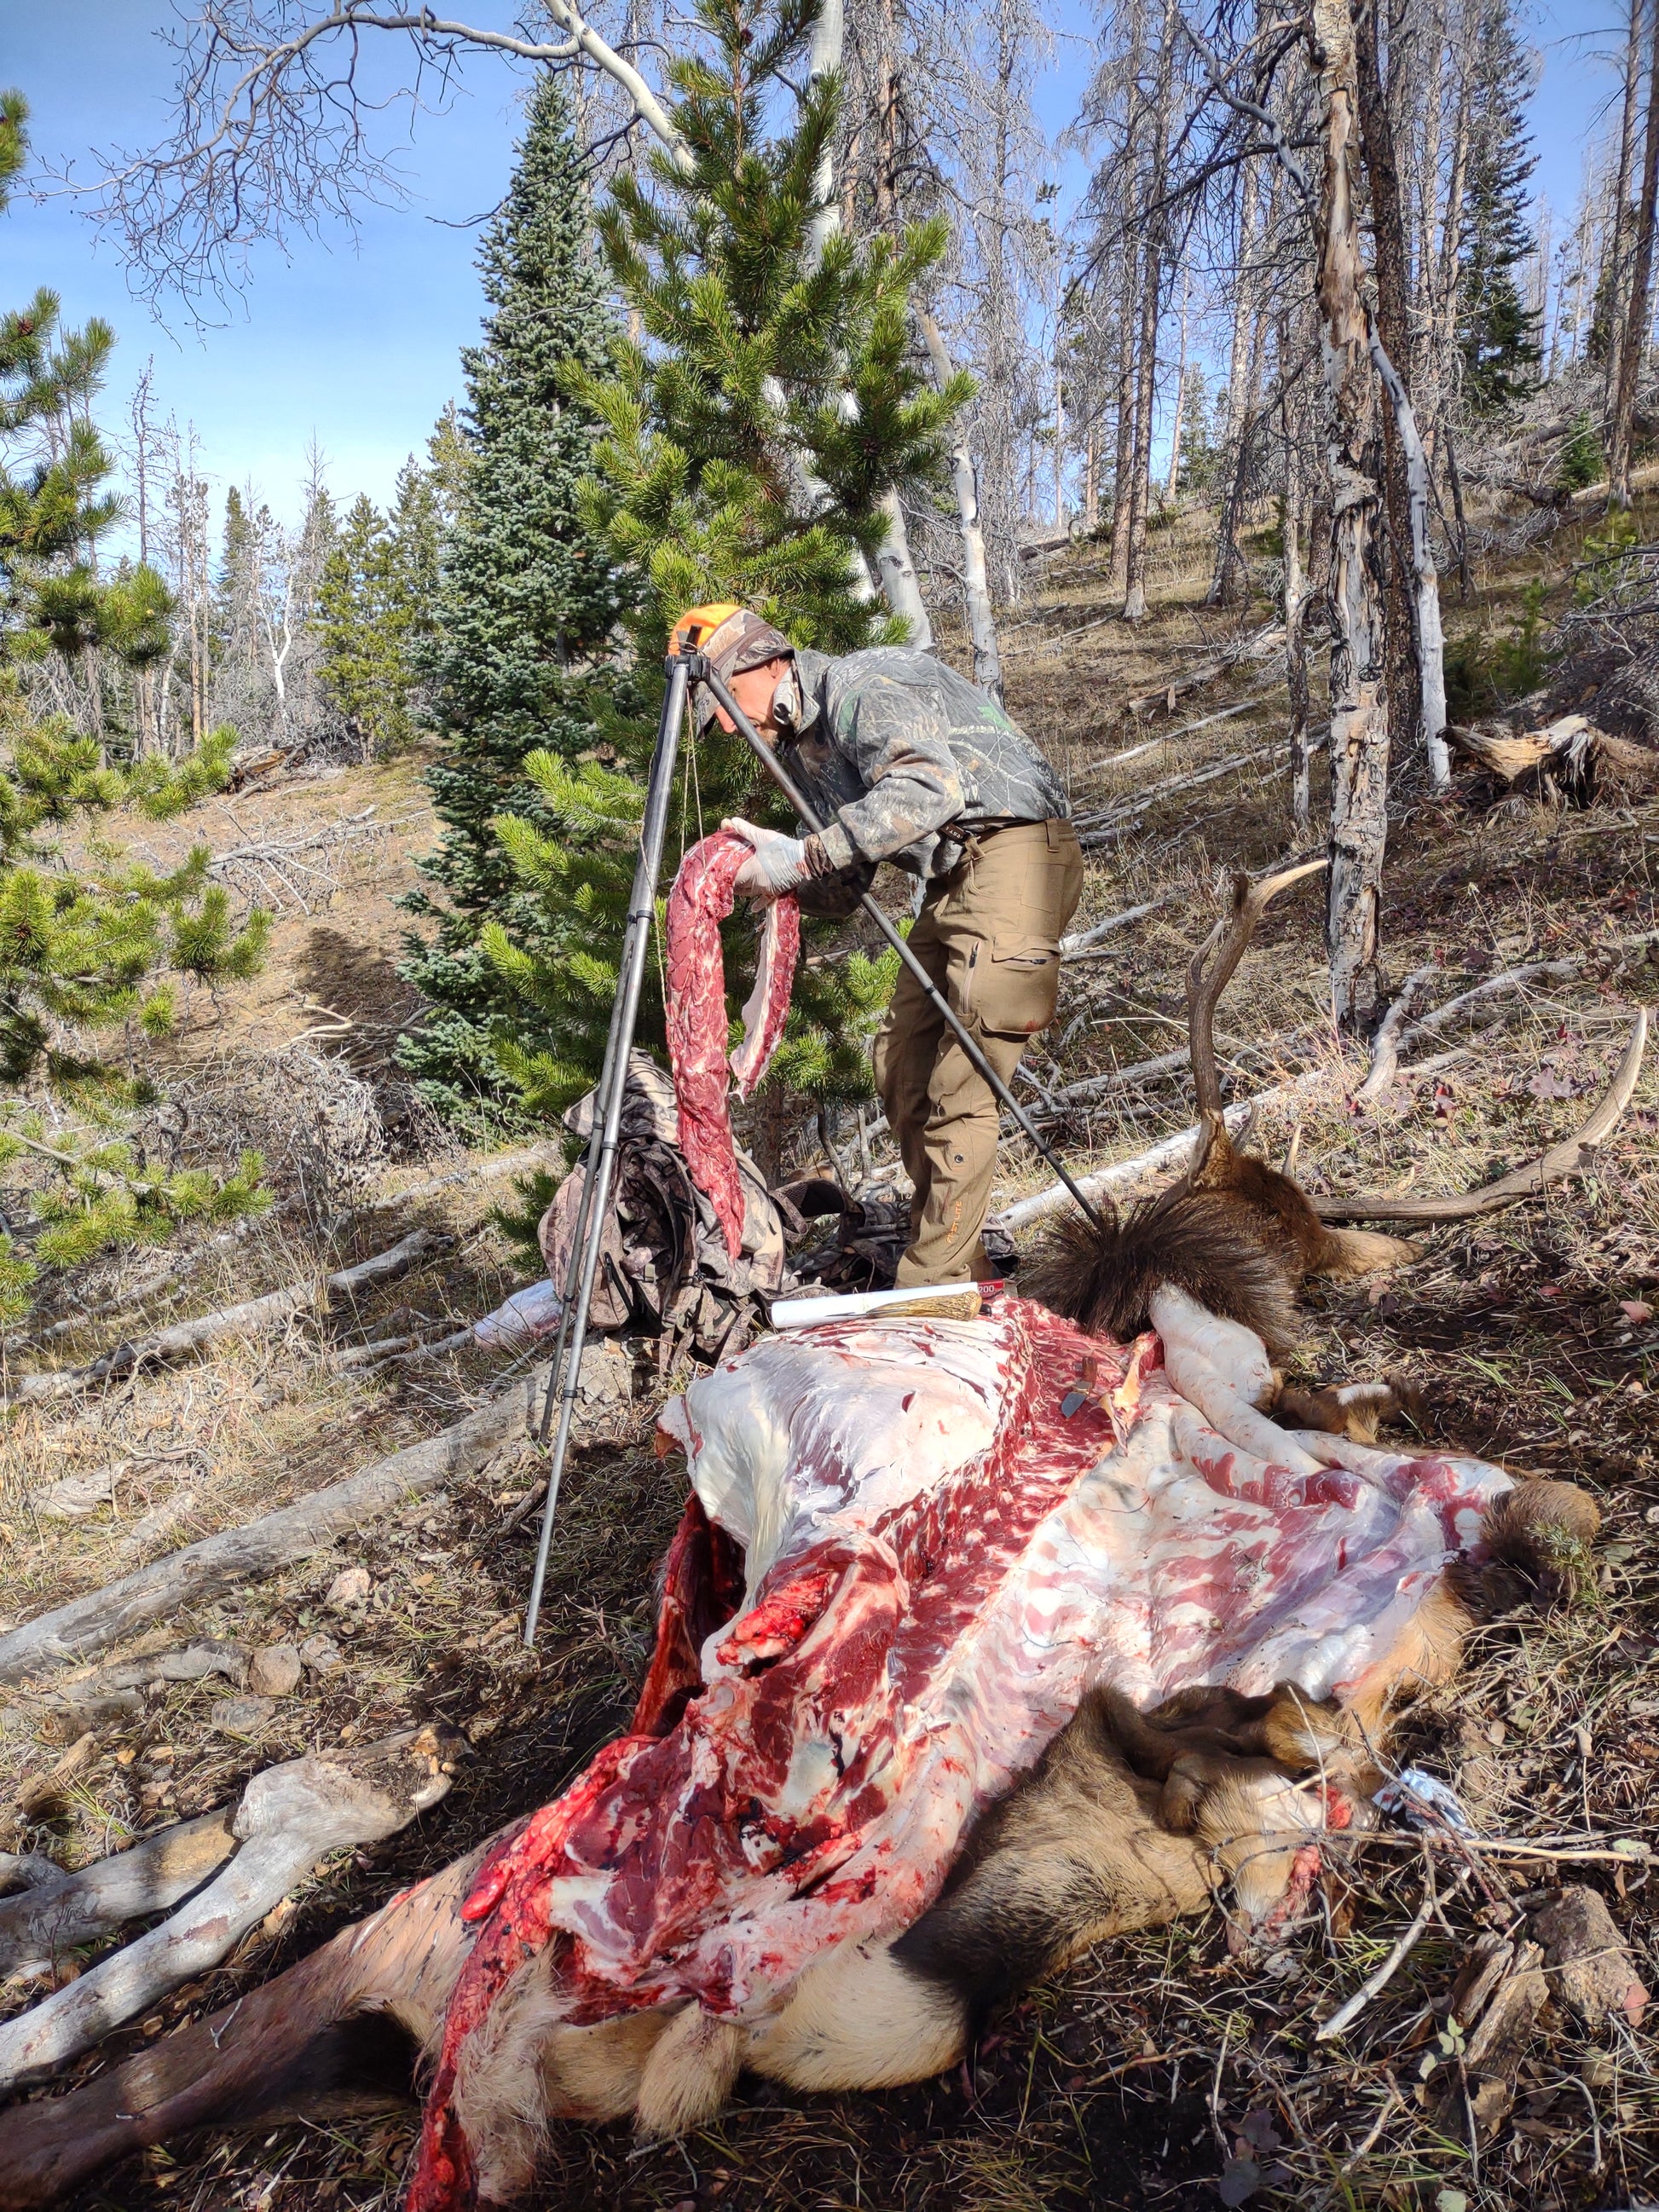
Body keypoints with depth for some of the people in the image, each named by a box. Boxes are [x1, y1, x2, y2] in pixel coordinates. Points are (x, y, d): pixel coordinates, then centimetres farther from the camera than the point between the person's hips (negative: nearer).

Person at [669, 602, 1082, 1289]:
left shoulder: (863, 685, -14)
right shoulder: (804, 744, 15)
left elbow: (931, 788, -33)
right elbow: (847, 889, 14)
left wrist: (805, 856, -31)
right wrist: (779, 873, -7)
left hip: (1014, 849, -10)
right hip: (951, 877, 10)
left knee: (958, 1088, -14)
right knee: (901, 1066, 10)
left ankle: (935, 1292, -7)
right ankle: (962, 1266, 20)